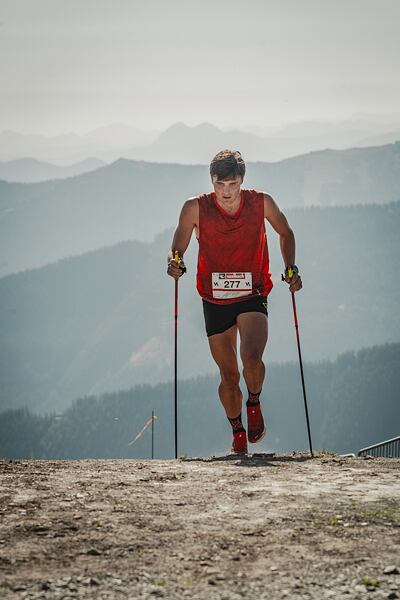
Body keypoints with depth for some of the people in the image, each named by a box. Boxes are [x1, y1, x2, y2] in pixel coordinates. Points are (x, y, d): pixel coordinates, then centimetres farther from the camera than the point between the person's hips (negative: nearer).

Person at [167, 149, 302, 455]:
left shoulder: (261, 203, -9)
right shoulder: (196, 208, -11)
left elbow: (285, 233, 9)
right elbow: (177, 249, -1)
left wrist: (290, 268, -3)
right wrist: (175, 263, -23)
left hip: (253, 297, -1)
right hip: (215, 301, 1)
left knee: (251, 357, -25)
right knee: (229, 375, 7)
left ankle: (254, 404, 6)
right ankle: (238, 433, 30)